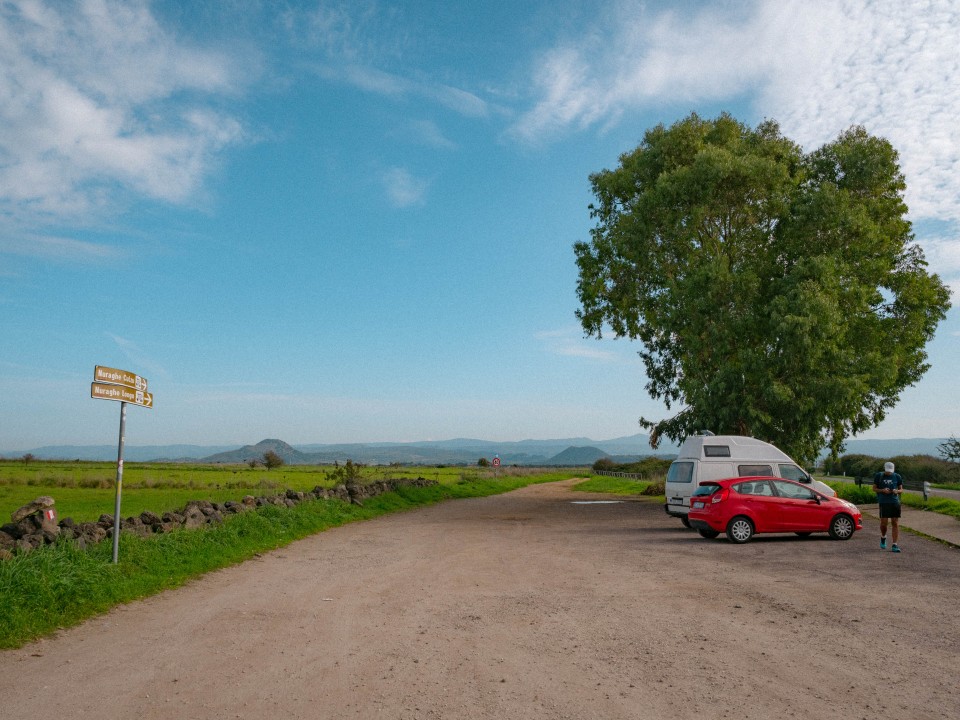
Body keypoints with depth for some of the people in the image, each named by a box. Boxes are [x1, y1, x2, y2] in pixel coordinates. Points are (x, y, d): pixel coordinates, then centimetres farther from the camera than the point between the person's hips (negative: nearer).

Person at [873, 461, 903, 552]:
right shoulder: (878, 476, 4)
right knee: (884, 523, -5)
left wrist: (897, 491, -8)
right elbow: (874, 489, 9)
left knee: (895, 523, -2)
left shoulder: (897, 476, 8)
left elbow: (901, 490, 14)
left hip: (895, 502, 2)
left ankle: (895, 545, 1)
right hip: (884, 503, -2)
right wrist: (883, 490, -10)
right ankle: (883, 537, 25)